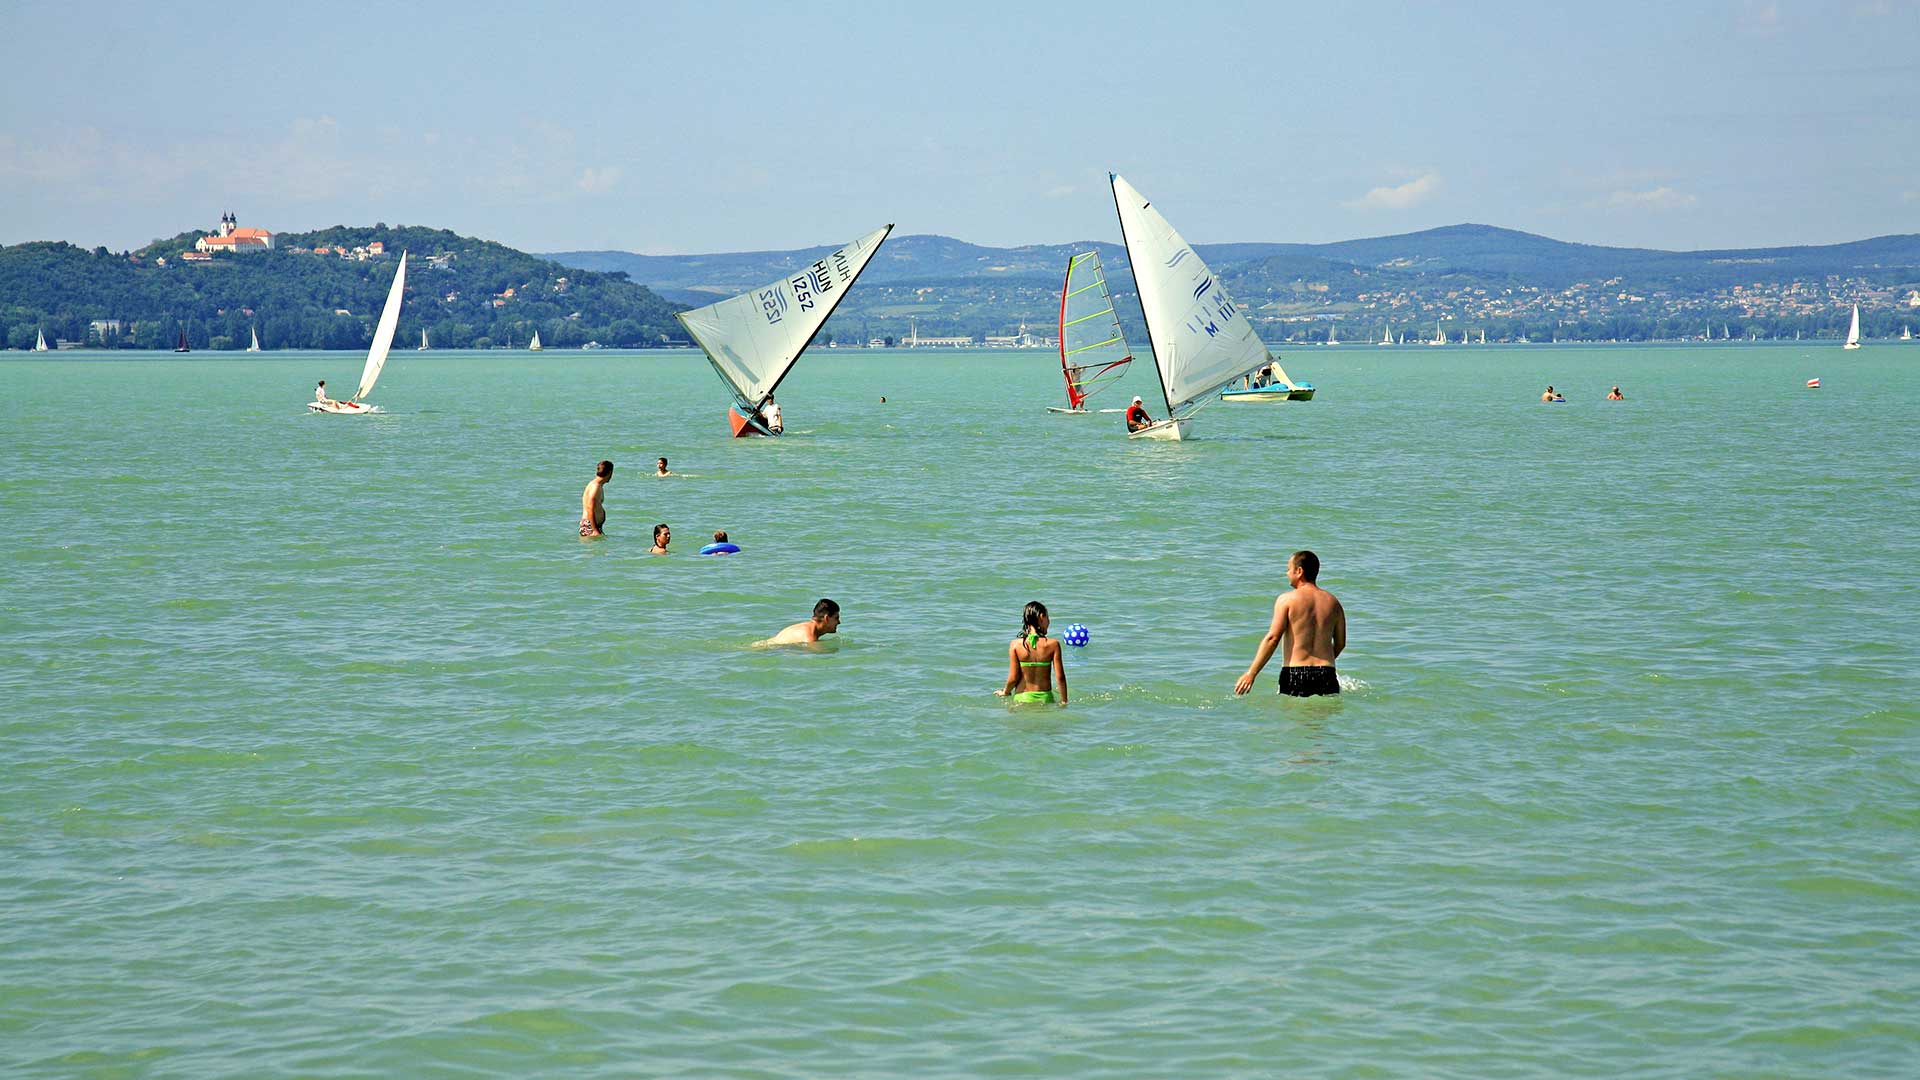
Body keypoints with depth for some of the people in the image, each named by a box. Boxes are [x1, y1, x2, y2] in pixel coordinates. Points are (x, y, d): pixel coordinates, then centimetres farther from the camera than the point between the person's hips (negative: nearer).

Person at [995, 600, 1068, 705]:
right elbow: (1060, 677, -2)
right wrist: (1064, 701, 8)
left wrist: (1005, 692, 19)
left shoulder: (1016, 645, -1)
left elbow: (1013, 678, 0)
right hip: (1045, 697, 0)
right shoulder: (1053, 645, -3)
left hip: (1022, 698, 0)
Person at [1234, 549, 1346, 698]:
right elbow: (1340, 643, 19)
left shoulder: (1287, 600, -1)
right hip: (1326, 675, 4)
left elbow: (1273, 638, -8)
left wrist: (1251, 674, -6)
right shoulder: (1333, 602, 13)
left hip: (1294, 674, -4)